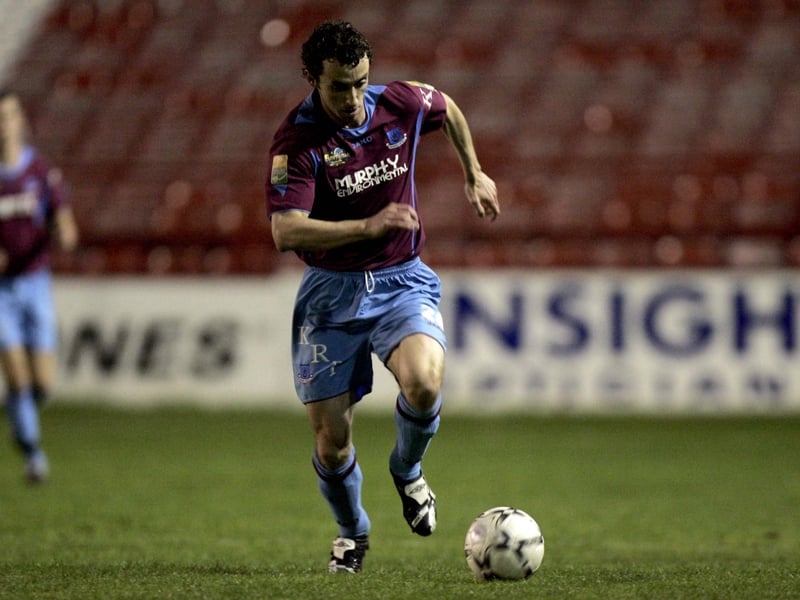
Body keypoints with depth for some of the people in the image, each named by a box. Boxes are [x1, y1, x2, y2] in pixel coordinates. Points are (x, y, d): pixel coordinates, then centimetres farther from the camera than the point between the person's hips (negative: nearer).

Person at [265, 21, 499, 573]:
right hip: (332, 293, -1)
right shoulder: (297, 140, -17)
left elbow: (449, 109, 19)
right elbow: (286, 231, -28)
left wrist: (475, 174, 23)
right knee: (332, 440, -2)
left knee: (424, 383, -28)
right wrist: (369, 225, -35)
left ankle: (408, 472, 5)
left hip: (402, 281, 1)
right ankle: (352, 532, 29)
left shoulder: (401, 104, -6)